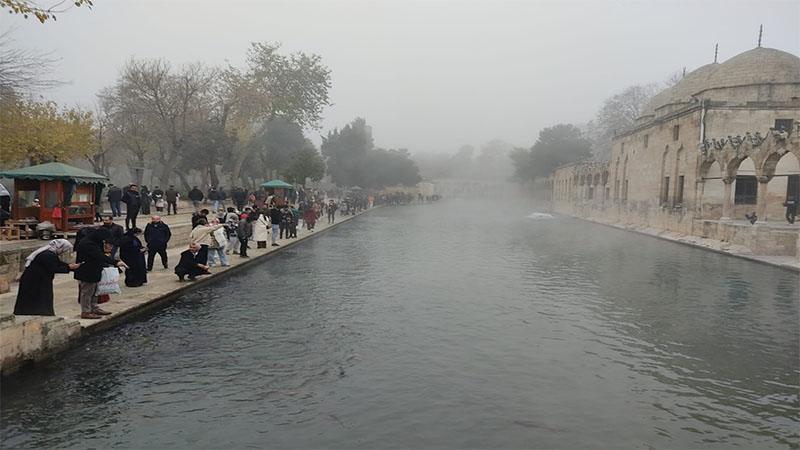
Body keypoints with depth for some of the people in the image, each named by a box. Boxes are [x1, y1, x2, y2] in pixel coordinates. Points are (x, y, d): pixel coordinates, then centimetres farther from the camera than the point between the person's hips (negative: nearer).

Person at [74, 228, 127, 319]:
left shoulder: (94, 243, 11)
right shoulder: (87, 244, -25)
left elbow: (100, 256, 21)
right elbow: (100, 256, -36)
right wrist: (116, 262, -43)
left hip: (93, 273, 11)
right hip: (86, 274, -11)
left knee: (93, 292, 20)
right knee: (87, 293, -1)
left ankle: (94, 309, 31)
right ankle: (86, 312, 8)